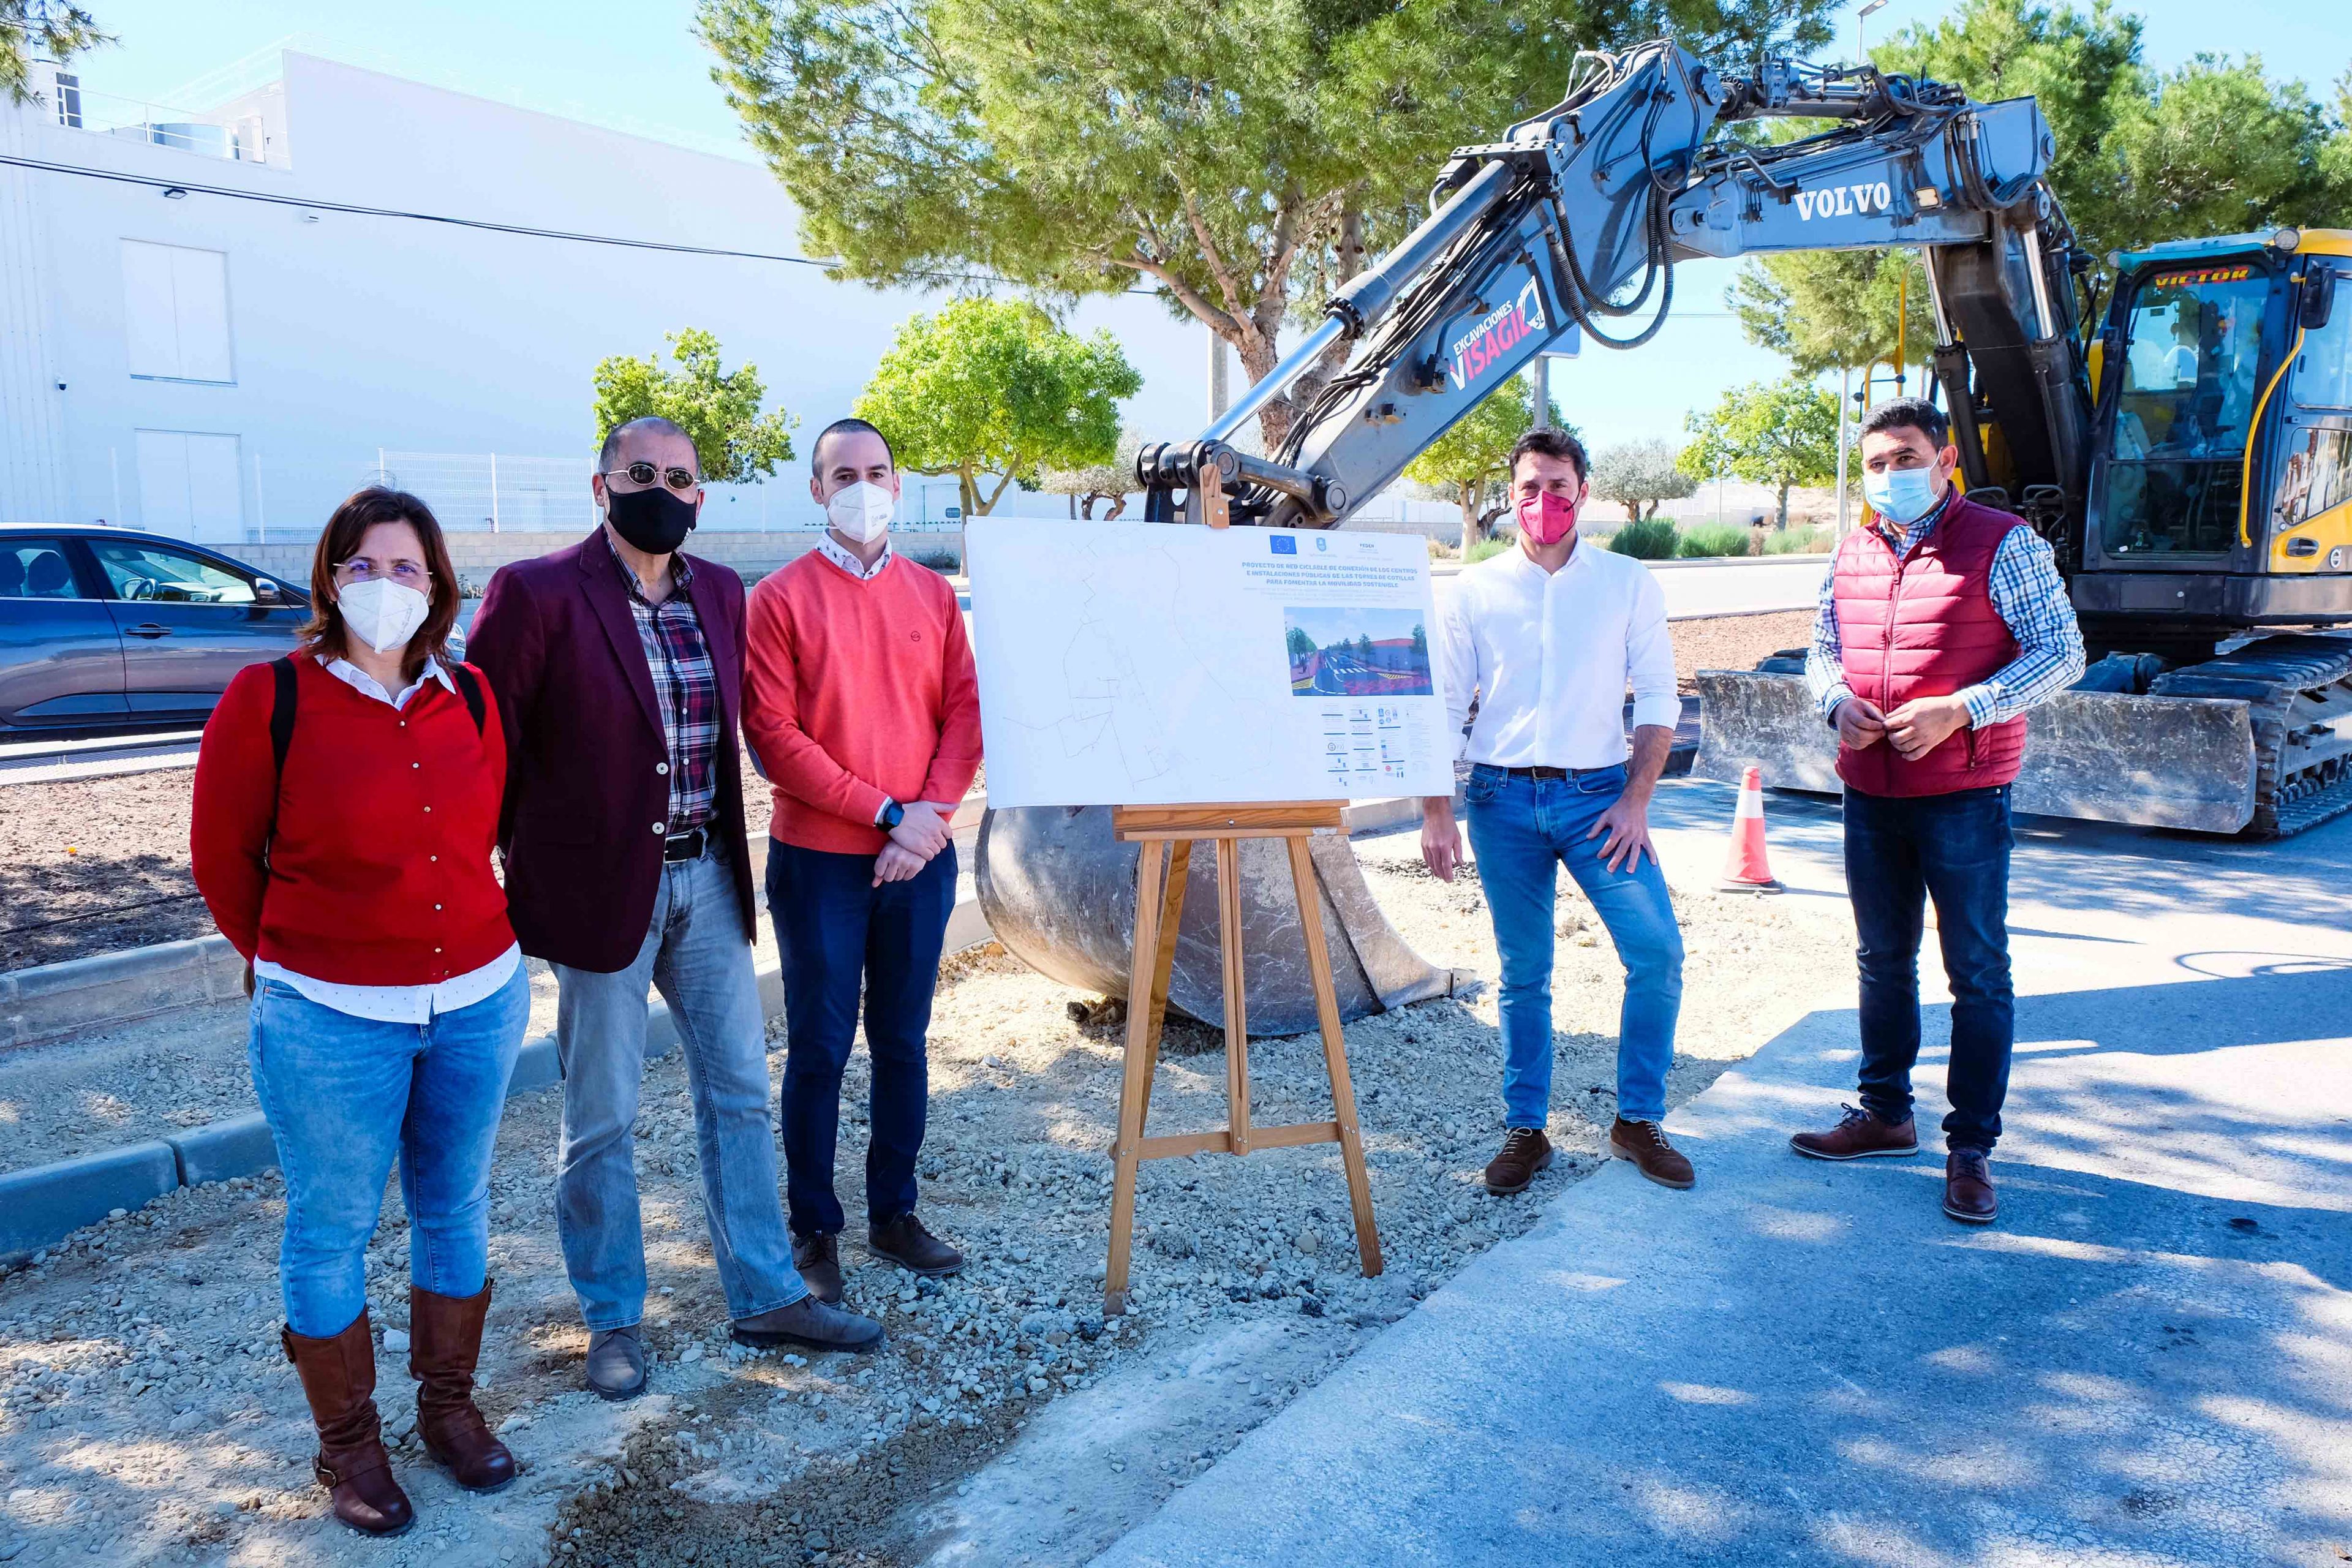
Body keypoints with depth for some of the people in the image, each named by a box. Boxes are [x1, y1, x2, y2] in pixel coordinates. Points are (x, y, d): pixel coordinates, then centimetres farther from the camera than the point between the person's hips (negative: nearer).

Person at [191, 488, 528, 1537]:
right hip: (331, 1020, -3)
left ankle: (449, 1407, 34)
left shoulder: (469, 698, 1)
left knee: (454, 1209, 16)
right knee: (331, 1230, 9)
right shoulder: (269, 699, -10)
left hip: (478, 1000, 4)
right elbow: (221, 855, -1)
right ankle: (347, 1446, 27)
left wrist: (462, 936, 12)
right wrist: (289, 964, 8)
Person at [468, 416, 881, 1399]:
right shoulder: (538, 594, -11)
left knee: (739, 1092, 13)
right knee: (601, 1120, 9)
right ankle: (613, 1319, 27)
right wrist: (528, 868, -5)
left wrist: (726, 848, 9)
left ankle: (766, 1297, 28)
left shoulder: (721, 594, 6)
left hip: (707, 879, 5)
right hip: (601, 887, -5)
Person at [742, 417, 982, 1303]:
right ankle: (815, 1231, 17)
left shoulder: (932, 595, 8)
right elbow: (773, 734, -11)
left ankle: (894, 1214, 25)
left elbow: (964, 715, 4)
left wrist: (930, 814, -11)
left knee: (903, 1042, 12)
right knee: (820, 1049, 4)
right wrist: (886, 811, -15)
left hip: (920, 859, 4)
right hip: (818, 859, -3)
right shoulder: (780, 598, -3)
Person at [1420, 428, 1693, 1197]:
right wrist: (1436, 813, -1)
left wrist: (1636, 800, -7)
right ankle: (1525, 1129, 18)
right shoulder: (1474, 590, 5)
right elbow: (1443, 708, 5)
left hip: (1597, 792, 0)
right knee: (1524, 973, 6)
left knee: (1657, 950, -9)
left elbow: (1658, 696, 3)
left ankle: (1638, 1120, 8)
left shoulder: (1628, 583, 5)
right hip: (1503, 796, 0)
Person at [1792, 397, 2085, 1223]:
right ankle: (1885, 1113, 30)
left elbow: (2061, 654, -9)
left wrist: (1960, 710, -20)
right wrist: (1837, 700, -5)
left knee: (1977, 972, 2)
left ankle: (1971, 1147, 11)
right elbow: (1823, 651, 18)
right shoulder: (1852, 555, 9)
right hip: (1870, 794, 6)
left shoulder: (2002, 543, -7)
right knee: (1882, 959, 15)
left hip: (1964, 794, -5)